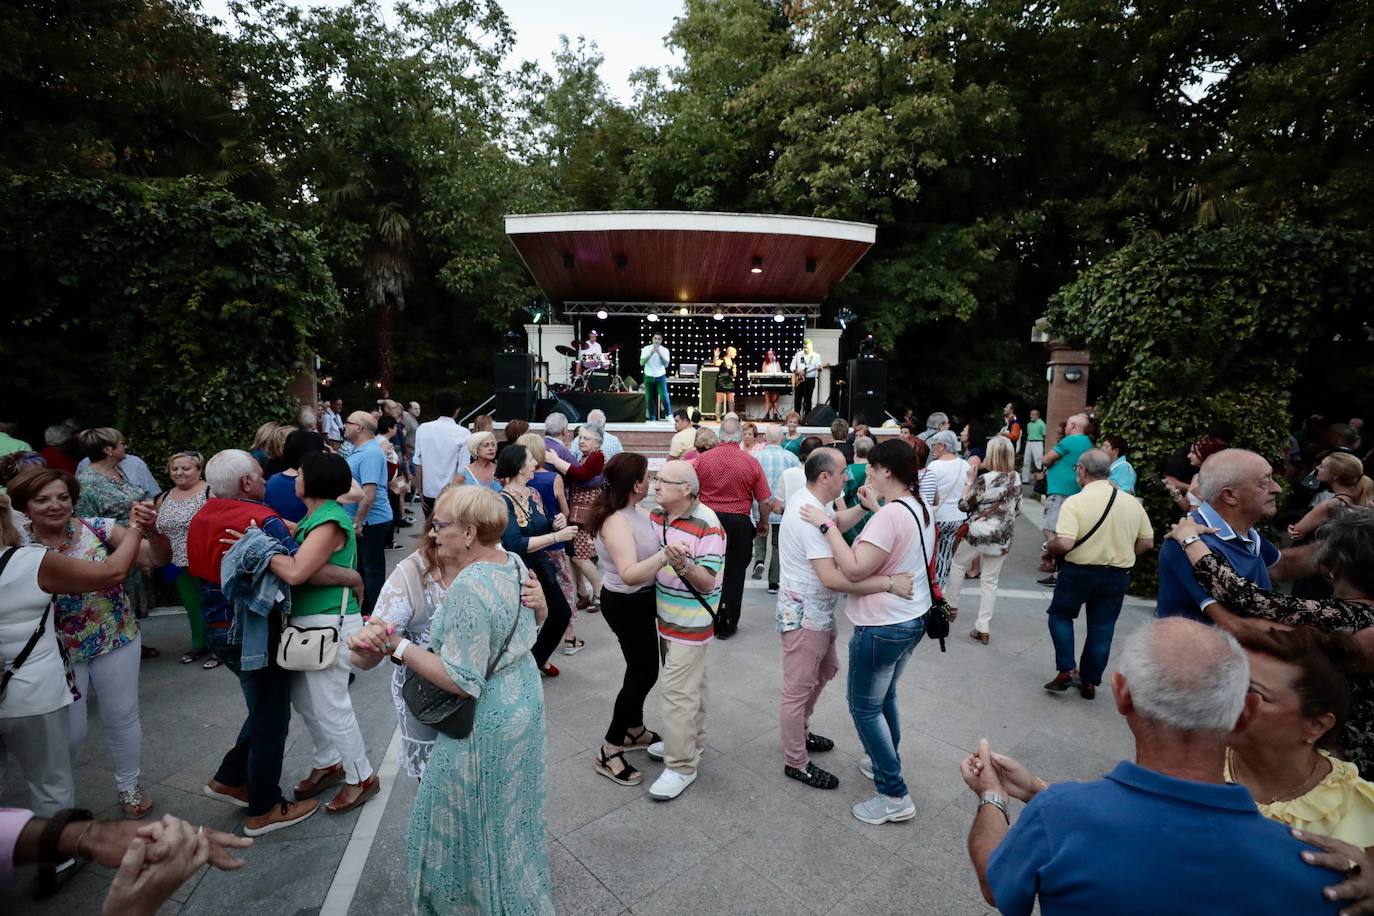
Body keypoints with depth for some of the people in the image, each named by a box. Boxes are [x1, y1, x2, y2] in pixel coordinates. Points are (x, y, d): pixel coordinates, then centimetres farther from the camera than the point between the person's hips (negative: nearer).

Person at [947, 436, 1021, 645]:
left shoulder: (985, 479, -17)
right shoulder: (1016, 479, 1)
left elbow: (964, 505, -10)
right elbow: (1017, 509, 12)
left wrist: (970, 480, -3)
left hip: (979, 532, -5)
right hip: (1003, 537, 5)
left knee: (957, 564, 20)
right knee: (990, 580, 8)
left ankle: (951, 605, 28)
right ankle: (983, 628, 9)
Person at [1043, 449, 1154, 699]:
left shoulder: (1075, 502, -17)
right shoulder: (1132, 502, 0)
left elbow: (1064, 543, -26)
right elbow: (1147, 542, 7)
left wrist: (1049, 551, -6)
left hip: (1079, 572, -4)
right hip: (1118, 576, 4)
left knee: (1060, 614, 18)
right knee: (1102, 628, 14)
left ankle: (1067, 670, 9)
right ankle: (1089, 683, 24)